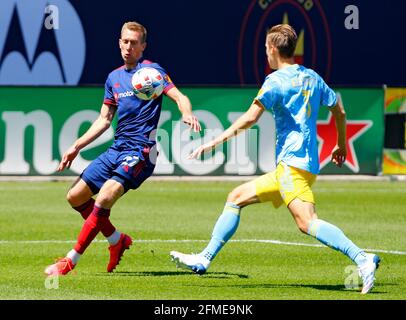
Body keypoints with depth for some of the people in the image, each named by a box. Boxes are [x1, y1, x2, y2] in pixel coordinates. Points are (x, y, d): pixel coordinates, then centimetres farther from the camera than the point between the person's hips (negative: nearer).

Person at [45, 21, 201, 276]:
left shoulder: (152, 70, -3)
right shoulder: (114, 78, 17)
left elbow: (179, 97, -13)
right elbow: (104, 120, 23)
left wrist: (187, 114, -36)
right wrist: (76, 147, 18)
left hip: (140, 151, -8)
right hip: (117, 149, 8)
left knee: (104, 198, -24)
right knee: (76, 196, 7)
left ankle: (71, 260, -21)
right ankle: (117, 240, 23)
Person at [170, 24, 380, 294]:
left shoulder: (276, 80, -6)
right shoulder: (312, 77, 17)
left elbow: (250, 118, -15)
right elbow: (340, 111, 22)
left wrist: (215, 142, -11)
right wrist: (341, 146, 38)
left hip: (293, 163, -9)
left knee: (307, 222, -24)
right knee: (236, 198, 16)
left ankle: (363, 259, -36)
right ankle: (203, 260, 16)